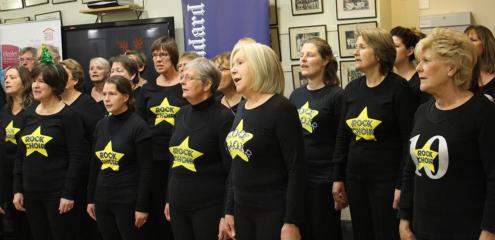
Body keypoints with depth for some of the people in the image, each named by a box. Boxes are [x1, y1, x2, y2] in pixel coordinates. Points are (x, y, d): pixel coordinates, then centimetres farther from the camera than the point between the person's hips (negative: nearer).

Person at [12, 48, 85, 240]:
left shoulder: (68, 116, -8)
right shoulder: (28, 116, 10)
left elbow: (76, 158, -12)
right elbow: (20, 155, 13)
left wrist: (68, 194, -16)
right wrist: (17, 189, 8)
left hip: (57, 192, -6)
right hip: (31, 192, 6)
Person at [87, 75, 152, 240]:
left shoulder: (138, 126, -10)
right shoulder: (101, 125, 8)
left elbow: (146, 170, -12)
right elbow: (95, 165, 13)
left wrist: (142, 206, -15)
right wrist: (90, 199, 12)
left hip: (128, 201, -5)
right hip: (102, 200, 6)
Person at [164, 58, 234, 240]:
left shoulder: (223, 117, -11)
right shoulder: (181, 114, 10)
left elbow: (232, 169, -13)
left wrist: (228, 213, -15)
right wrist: (169, 199, 17)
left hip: (209, 206, -6)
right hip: (179, 206, 7)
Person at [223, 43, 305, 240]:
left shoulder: (281, 108, -14)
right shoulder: (242, 109, 8)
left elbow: (296, 169, -17)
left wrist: (291, 222, -20)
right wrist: (229, 210, 14)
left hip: (275, 211, -7)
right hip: (243, 209, 7)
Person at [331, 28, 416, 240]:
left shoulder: (398, 87, -9)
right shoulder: (352, 88, 8)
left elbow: (409, 140, -12)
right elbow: (342, 136, 12)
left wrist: (402, 184, -15)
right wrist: (338, 178, 9)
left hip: (388, 179, -6)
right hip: (355, 178, 6)